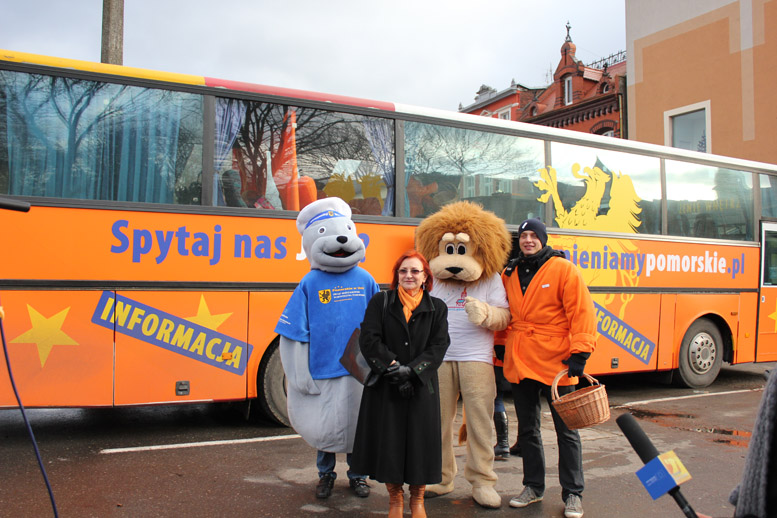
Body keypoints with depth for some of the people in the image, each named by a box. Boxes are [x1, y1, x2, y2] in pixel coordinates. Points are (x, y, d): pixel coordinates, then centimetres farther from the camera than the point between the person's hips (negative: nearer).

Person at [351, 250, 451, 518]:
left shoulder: (437, 308, 5)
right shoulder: (380, 302, 3)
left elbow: (439, 346, -4)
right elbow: (369, 340, -6)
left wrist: (411, 370, -16)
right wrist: (392, 366, -16)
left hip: (421, 387, 1)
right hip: (384, 386, 0)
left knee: (420, 440, 4)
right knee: (388, 441, 4)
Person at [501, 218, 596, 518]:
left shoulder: (563, 269, -7)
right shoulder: (510, 274, 8)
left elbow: (581, 311, -11)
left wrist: (580, 352, -16)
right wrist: (503, 348, 13)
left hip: (556, 362, -5)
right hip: (519, 363, 5)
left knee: (566, 430, 6)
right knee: (527, 428, 15)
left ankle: (572, 494, 19)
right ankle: (533, 487, 30)